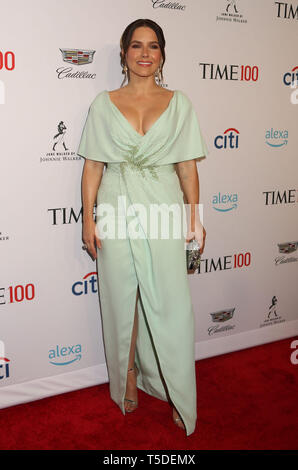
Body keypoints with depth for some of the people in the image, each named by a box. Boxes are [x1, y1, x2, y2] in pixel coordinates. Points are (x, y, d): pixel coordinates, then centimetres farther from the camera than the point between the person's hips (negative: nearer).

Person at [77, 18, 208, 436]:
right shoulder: (104, 104, 6)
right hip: (117, 212, 0)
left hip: (164, 212, 0)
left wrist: (195, 216, 0)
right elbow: (93, 165, 4)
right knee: (122, 300, 9)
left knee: (171, 304, 1)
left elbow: (187, 166, 6)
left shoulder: (179, 103, 7)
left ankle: (178, 395, 17)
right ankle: (128, 377, 29)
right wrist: (88, 218, -3)